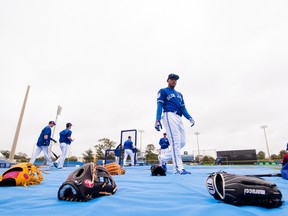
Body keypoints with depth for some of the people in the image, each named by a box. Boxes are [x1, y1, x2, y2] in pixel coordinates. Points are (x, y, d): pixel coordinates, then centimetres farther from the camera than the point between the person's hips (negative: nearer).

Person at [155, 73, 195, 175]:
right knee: (175, 142, -14)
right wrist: (158, 120, -17)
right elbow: (159, 106, -3)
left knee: (182, 142, 3)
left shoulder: (179, 94, 29)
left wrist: (190, 118, 4)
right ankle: (178, 168, -11)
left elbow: (183, 108, 21)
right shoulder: (163, 91, 9)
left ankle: (163, 158, 17)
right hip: (169, 116, -7)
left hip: (179, 118, 8)